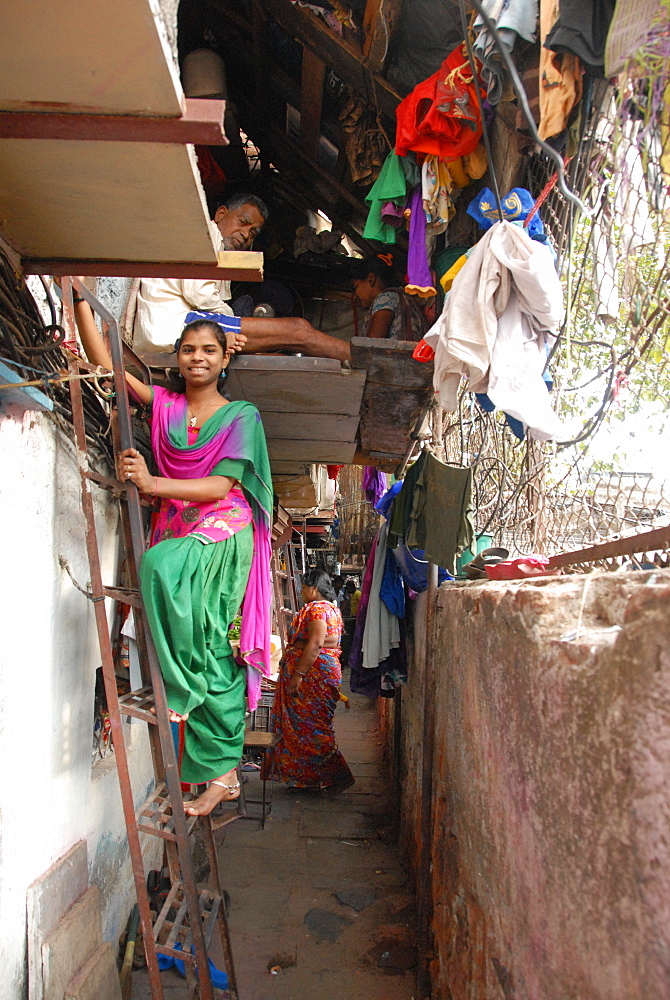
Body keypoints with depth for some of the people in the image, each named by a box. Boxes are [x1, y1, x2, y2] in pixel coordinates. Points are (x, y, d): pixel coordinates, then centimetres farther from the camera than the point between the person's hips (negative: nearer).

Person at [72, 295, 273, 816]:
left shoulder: (242, 416, 2)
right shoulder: (163, 403, 12)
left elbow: (220, 485, -11)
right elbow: (103, 361, 8)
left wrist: (152, 483, -22)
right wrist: (80, 295, 1)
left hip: (224, 535, -3)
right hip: (177, 533, 4)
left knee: (160, 565, -35)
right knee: (213, 652, 1)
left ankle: (179, 689, -20)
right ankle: (222, 773, 11)